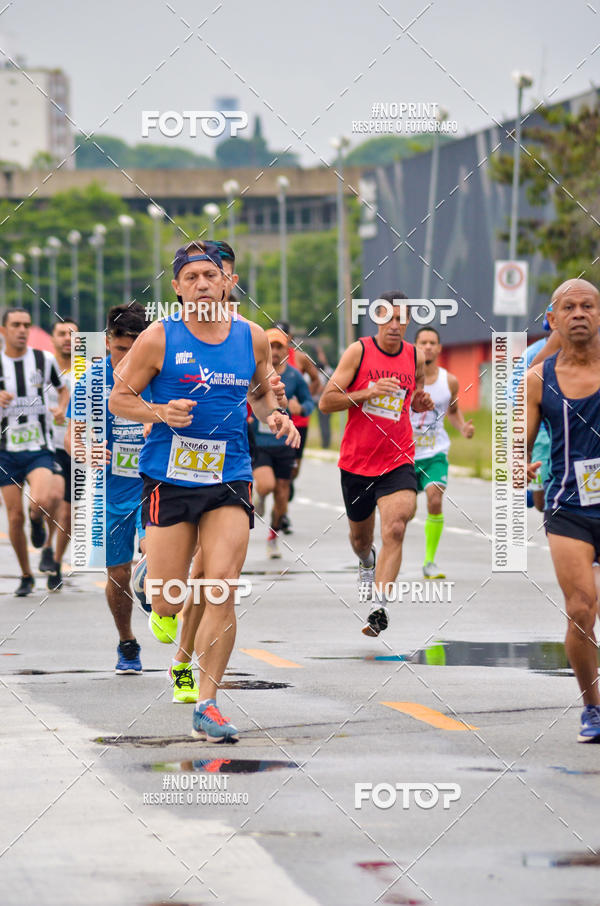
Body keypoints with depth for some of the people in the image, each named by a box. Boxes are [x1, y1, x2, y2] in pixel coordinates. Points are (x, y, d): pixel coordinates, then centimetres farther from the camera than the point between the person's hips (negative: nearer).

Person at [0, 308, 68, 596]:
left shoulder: (44, 359, 3)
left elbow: (63, 389, 21)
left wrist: (62, 408, 0)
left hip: (39, 450, -1)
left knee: (41, 502, -26)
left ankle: (37, 519, 13)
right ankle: (26, 576, 19)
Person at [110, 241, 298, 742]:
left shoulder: (252, 337, 7)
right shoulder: (159, 338, -3)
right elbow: (119, 398, 2)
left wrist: (275, 415, 2)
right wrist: (160, 412, -16)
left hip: (230, 480, 2)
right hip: (169, 479, -2)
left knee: (221, 590, -11)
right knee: (168, 598, -1)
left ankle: (207, 705, -5)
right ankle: (164, 613, 40)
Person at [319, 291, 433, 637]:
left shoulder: (416, 357, 3)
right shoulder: (358, 351, -6)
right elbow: (326, 401, -9)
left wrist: (422, 403, -2)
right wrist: (369, 392, -21)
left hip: (398, 461, 0)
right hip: (357, 461, 0)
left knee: (394, 530, -21)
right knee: (360, 535, 18)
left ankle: (380, 607, -24)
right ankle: (367, 562, 54)